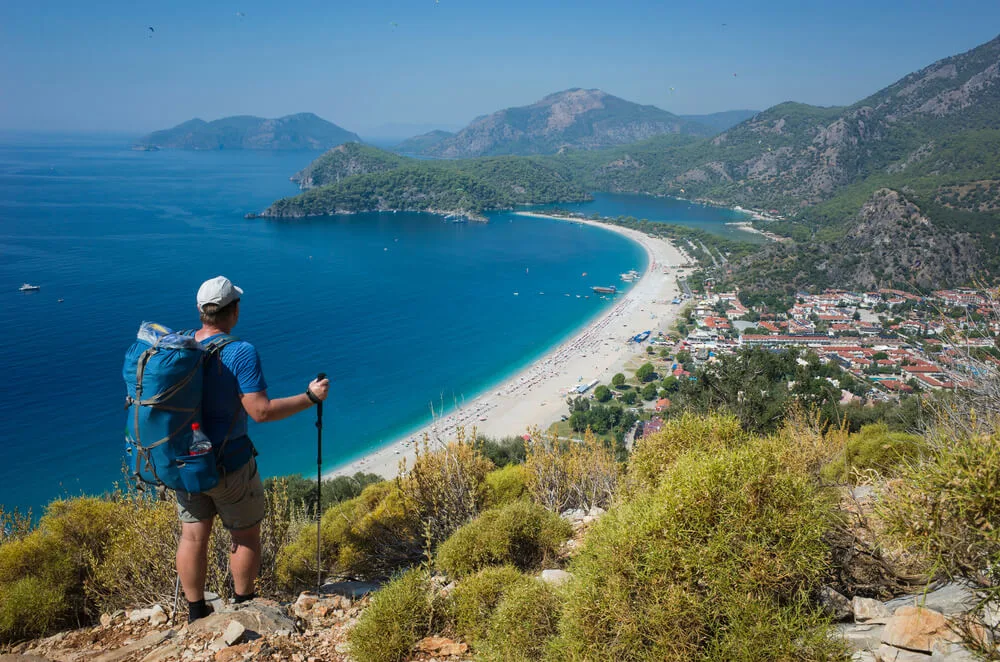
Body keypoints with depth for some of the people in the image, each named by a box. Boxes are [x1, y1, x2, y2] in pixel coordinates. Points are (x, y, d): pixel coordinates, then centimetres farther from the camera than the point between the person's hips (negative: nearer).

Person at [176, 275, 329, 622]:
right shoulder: (241, 353, -22)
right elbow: (261, 411, -24)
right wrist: (310, 397, -16)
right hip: (229, 464, -5)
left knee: (193, 535, 16)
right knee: (245, 534, 15)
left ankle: (196, 614, 29)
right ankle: (244, 606, 30)